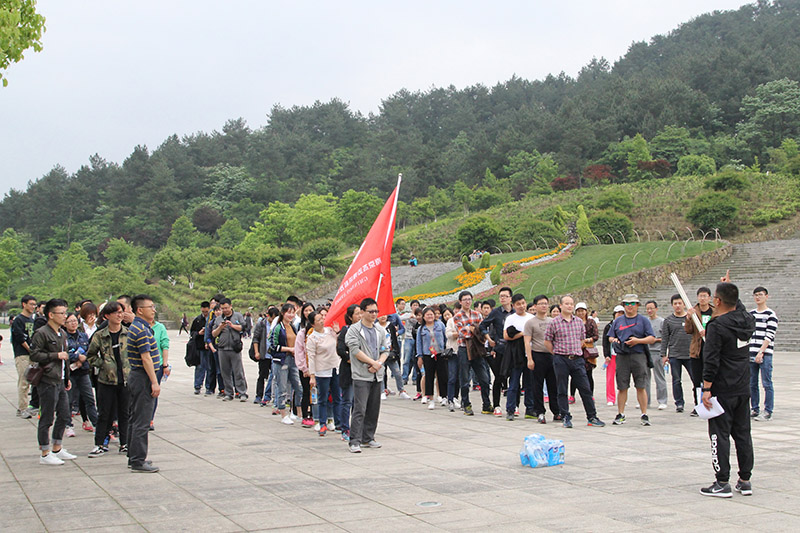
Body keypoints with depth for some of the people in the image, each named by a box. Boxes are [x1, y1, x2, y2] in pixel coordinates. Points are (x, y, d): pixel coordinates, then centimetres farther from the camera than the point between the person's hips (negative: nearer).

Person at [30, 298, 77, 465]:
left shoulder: (62, 334, 16)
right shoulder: (41, 333, -11)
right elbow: (34, 355, -16)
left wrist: (67, 378, 23)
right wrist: (56, 356, -16)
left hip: (60, 382, 9)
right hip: (48, 382, -9)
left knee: (64, 416, 12)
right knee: (47, 419, -2)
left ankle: (57, 449, 24)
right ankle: (45, 454, 5)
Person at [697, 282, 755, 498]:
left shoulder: (717, 326, -17)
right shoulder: (747, 320, 3)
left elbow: (711, 361, -19)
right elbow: (738, 306, 29)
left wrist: (707, 389, -16)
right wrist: (729, 288, 35)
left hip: (723, 391, -7)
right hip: (744, 389, 7)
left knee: (720, 435, -1)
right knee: (743, 433, 13)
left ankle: (722, 483, 1)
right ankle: (745, 481, 18)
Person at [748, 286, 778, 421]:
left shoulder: (771, 315, -3)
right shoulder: (750, 314, 15)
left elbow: (769, 336, -10)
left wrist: (761, 352, -18)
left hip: (765, 354, -6)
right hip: (751, 354, 6)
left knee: (767, 384, -4)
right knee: (752, 384, 7)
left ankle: (768, 412, -1)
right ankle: (754, 410, 15)